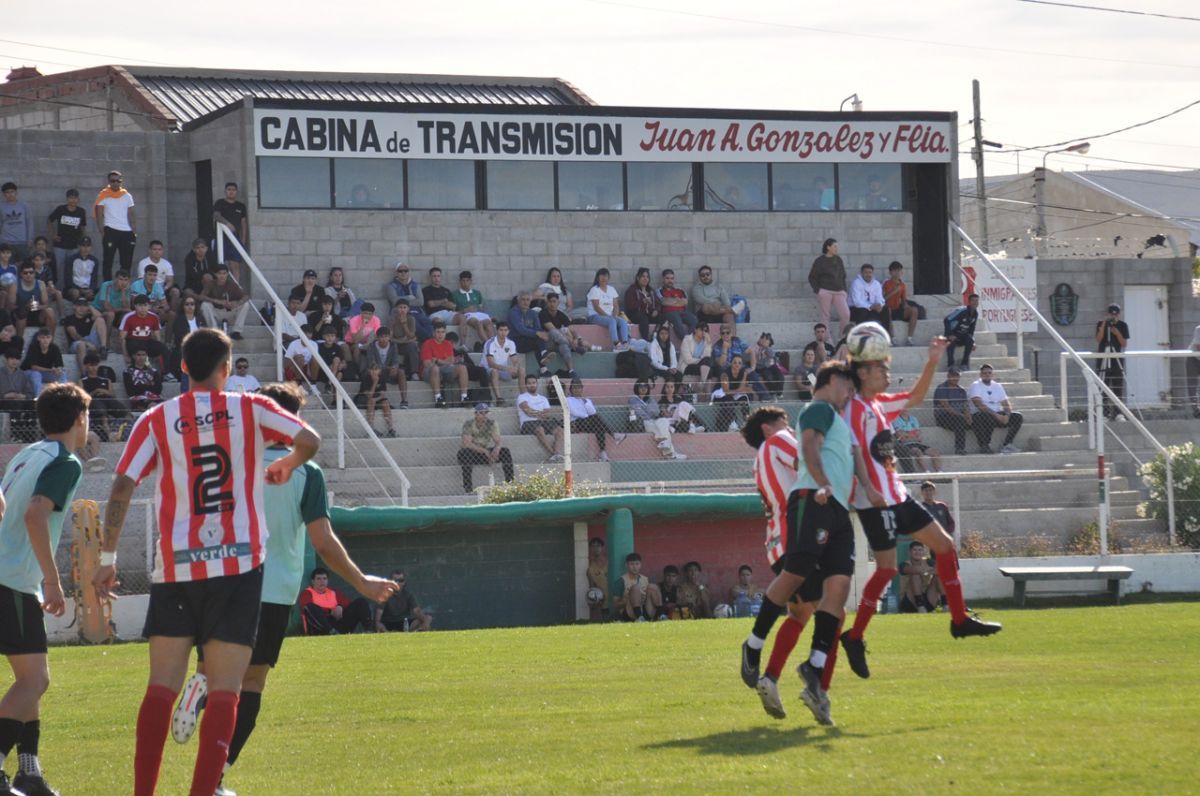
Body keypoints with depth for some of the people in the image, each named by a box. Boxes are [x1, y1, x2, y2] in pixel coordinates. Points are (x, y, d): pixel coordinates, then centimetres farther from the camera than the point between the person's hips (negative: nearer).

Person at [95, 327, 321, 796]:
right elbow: (310, 440, -5)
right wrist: (285, 467, 17)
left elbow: (121, 488, -3)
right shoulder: (250, 410, 2)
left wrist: (107, 558, 1)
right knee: (224, 689, 0)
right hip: (238, 564, -1)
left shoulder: (156, 421, 4)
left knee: (162, 685, 6)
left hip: (175, 568, 1)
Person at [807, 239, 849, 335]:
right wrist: (817, 290, -6)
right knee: (825, 316, 0)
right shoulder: (820, 261, 0)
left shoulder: (838, 260, 14)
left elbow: (843, 276, 21)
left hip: (839, 292, 4)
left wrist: (844, 290, 11)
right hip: (825, 292, -4)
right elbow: (812, 277, 3)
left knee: (846, 314, -10)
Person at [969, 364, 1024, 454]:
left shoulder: (997, 386, 16)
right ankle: (984, 446, -23)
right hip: (980, 415, -6)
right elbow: (979, 405, -17)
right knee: (990, 419, -40)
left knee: (1018, 417, -13)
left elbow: (1006, 403, 10)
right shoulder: (976, 386, -2)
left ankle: (1006, 445, -16)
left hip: (997, 414, 6)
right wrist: (995, 415, -25)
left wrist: (1007, 415, -14)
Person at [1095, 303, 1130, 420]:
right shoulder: (1101, 324, 2)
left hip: (1117, 359, 1)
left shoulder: (1123, 325, 4)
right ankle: (1105, 411, -2)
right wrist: (1104, 324, -17)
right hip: (1103, 359, -1)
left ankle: (1118, 412, -1)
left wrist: (1117, 333, -14)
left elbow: (1125, 344, 1)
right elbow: (1098, 339, -11)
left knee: (1118, 387, -2)